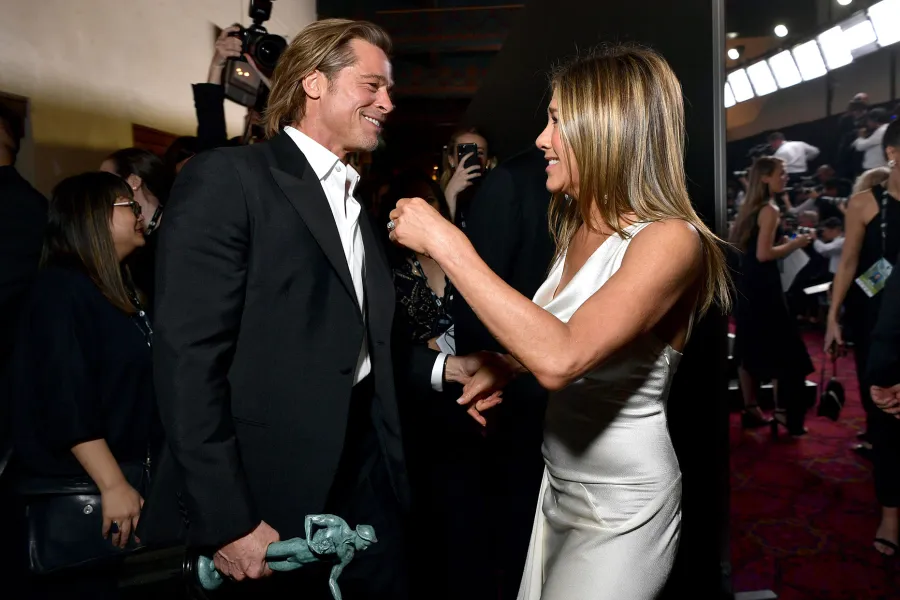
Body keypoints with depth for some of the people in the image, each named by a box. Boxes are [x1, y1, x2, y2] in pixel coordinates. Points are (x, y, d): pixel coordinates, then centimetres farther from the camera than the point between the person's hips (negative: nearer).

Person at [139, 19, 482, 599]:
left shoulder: (358, 204, 15)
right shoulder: (227, 177, -9)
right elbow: (188, 357, -16)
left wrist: (442, 366, 5)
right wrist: (228, 521, -17)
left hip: (367, 466, 7)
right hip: (271, 486, -7)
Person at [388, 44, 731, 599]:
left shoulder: (671, 239, -23)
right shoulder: (579, 228, 2)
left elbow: (562, 358, -38)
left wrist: (447, 244, -33)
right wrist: (506, 366, -3)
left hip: (621, 511, -7)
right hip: (561, 487, 7)